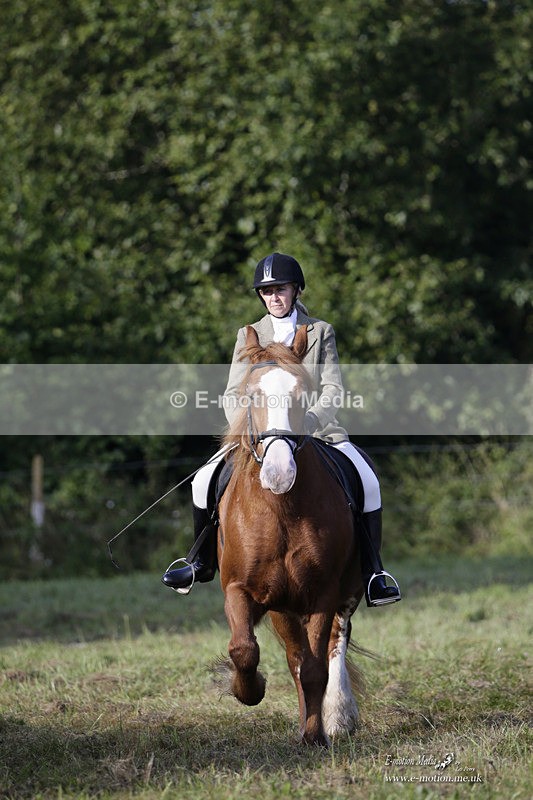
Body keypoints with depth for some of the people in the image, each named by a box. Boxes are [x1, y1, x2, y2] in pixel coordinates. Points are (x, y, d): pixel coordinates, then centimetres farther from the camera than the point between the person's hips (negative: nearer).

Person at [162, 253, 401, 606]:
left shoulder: (321, 332, 6)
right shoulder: (249, 336, 9)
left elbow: (333, 388, -5)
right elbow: (233, 394, 2)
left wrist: (309, 420, -24)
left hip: (317, 429, -1)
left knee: (367, 483, -24)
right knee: (205, 481, -14)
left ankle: (373, 575, -14)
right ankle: (203, 563, 9)